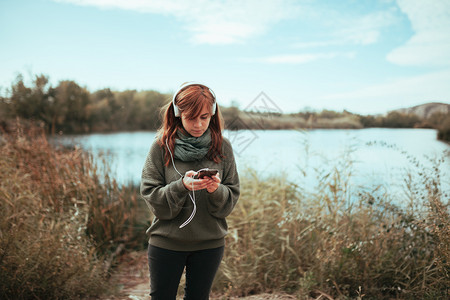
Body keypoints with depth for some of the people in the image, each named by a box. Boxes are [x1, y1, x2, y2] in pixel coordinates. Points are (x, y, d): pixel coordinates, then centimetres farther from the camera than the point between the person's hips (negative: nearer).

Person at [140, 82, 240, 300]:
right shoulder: (162, 146, -7)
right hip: (166, 242, -1)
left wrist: (217, 190, -22)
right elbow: (150, 196, -10)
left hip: (210, 243, 2)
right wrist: (181, 186, -26)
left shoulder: (222, 147, -2)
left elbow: (232, 197, 0)